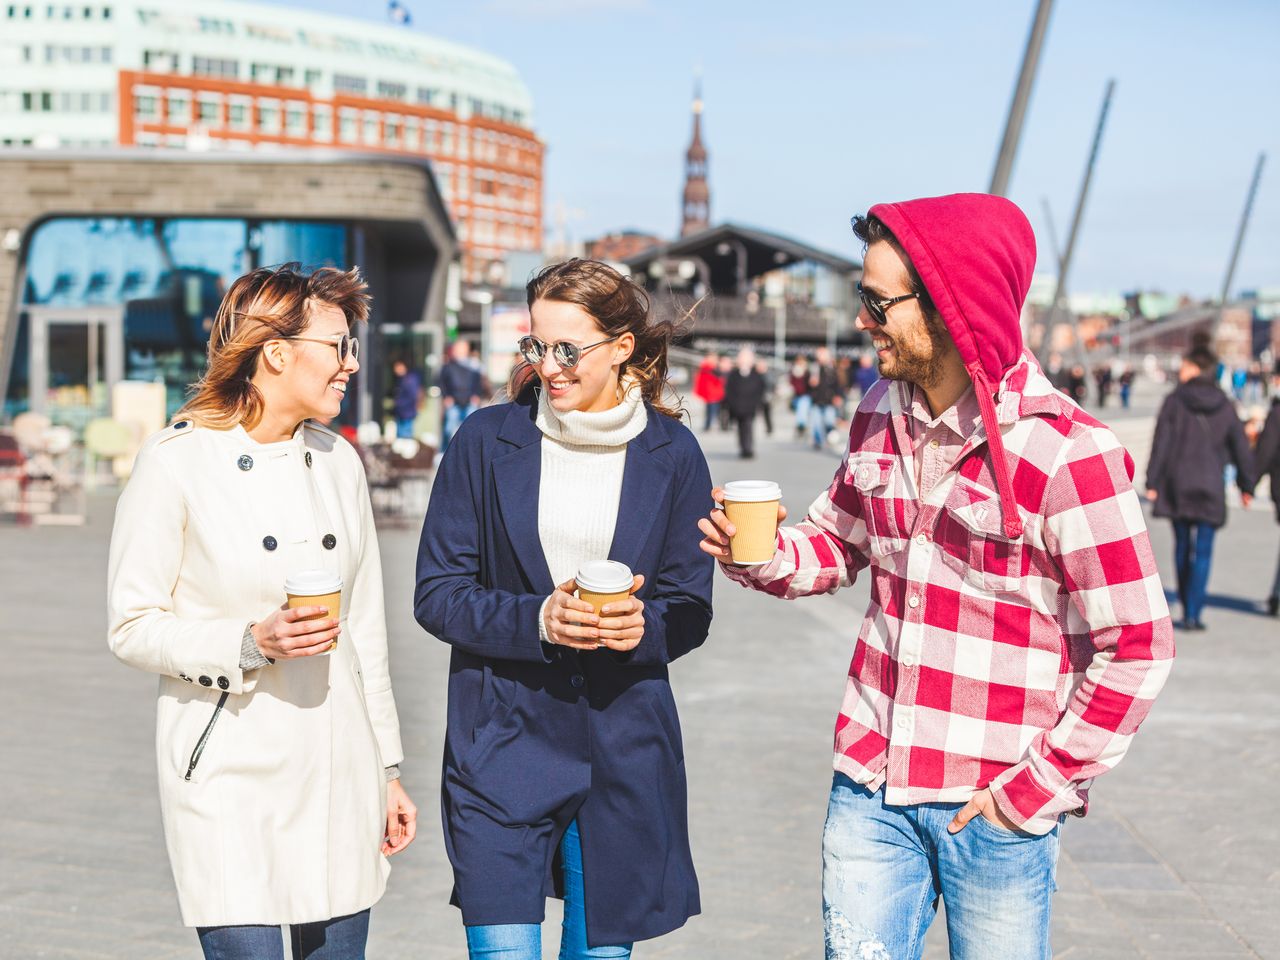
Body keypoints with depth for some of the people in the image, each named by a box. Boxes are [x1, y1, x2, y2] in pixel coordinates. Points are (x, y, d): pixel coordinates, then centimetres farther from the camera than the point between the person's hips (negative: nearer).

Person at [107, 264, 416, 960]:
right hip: (230, 766, -5)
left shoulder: (338, 461, 9)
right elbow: (132, 628, -6)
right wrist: (252, 642, -20)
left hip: (338, 764, 5)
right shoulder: (177, 462, -7)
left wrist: (388, 768, 15)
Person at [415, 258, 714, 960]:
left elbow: (691, 610, 6)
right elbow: (436, 594, -1)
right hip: (504, 739, -1)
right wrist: (538, 619, -18)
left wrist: (642, 626, -17)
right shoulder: (487, 440, -1)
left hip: (624, 749, 2)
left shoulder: (671, 453, 2)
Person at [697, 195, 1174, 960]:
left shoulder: (1067, 453, -17)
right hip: (871, 786, 5)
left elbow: (1137, 647, -13)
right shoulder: (880, 415, 3)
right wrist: (766, 557, -4)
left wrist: (1039, 789, -10)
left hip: (993, 806, -5)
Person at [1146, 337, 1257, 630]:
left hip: (1177, 483, 0)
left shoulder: (1175, 400, -3)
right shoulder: (1225, 405, 3)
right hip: (1211, 486, 0)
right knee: (1203, 551, 0)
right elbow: (1241, 447, 8)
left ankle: (1187, 606, 21)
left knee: (1182, 546, 14)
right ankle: (1193, 613, -9)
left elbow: (1161, 444, -6)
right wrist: (1247, 485, 17)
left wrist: (1152, 482, -3)